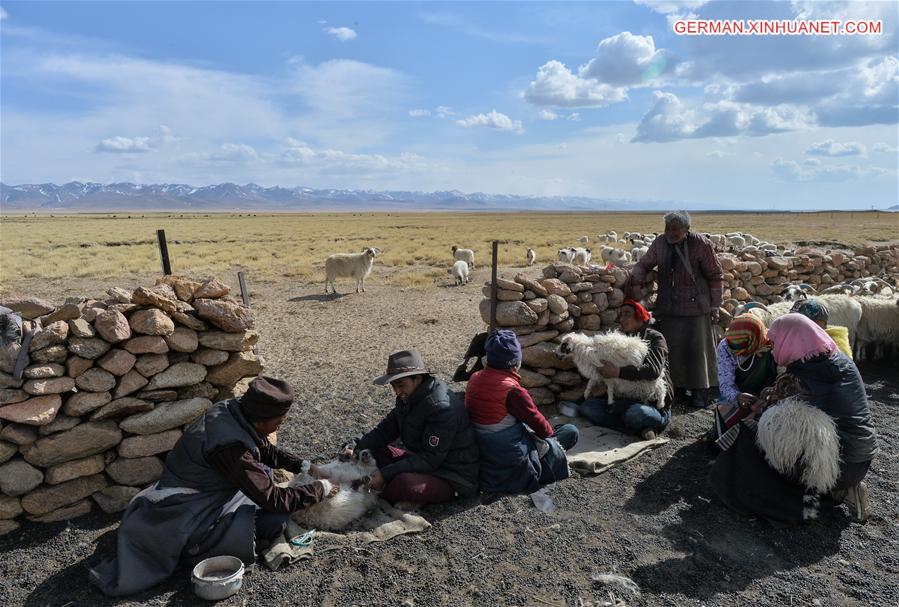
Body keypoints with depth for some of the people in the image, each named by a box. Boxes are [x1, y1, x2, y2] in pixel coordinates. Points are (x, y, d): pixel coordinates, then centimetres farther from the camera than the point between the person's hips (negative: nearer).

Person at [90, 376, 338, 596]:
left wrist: (304, 466, 4)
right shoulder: (230, 445, -34)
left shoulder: (232, 409, -10)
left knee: (262, 472, 14)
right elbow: (273, 499, -27)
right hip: (185, 518, -9)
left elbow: (265, 449, 9)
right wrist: (321, 490, -16)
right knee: (274, 520, -17)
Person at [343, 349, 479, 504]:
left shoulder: (442, 408, -27)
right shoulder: (408, 398, 2)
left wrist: (385, 474, -26)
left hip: (454, 479, -8)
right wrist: (355, 445, -10)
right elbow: (386, 429, 7)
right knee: (375, 451, 5)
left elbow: (429, 459, -26)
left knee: (403, 483, -32)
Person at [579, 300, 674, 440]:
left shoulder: (655, 338, -3)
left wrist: (618, 372, -28)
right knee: (587, 406, -15)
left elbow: (653, 370, -22)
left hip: (656, 406, -7)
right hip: (627, 402, 7)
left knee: (635, 413, -40)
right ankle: (640, 429, -19)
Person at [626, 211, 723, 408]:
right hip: (668, 307, 3)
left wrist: (715, 307, -3)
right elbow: (644, 264, 10)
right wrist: (636, 282, -10)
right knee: (670, 348, 7)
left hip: (696, 307, -3)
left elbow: (715, 276, -4)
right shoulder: (660, 243, -1)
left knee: (697, 348, 5)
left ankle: (699, 392, 19)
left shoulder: (701, 245, -11)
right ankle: (673, 386, 21)